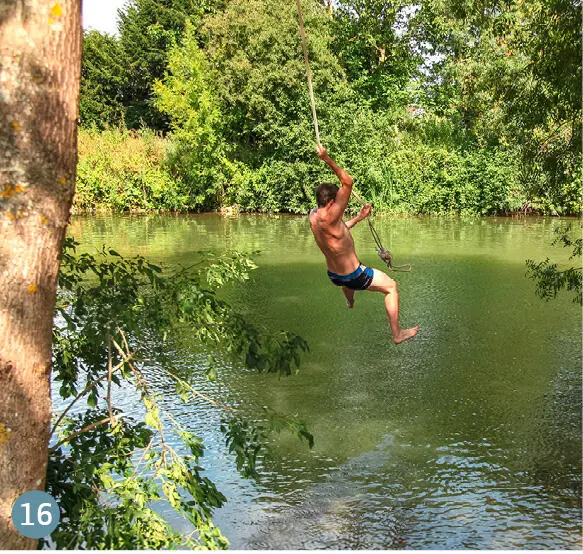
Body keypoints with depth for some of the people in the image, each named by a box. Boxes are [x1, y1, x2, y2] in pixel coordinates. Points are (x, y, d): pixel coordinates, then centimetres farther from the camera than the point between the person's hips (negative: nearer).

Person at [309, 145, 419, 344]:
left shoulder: (313, 215, -6)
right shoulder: (329, 219, -32)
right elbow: (347, 182, -35)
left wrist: (359, 217, 13)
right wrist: (327, 159, -32)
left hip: (333, 276, 9)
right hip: (354, 277, -9)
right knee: (391, 286, 12)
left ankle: (350, 301, 74)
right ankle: (397, 334, 17)